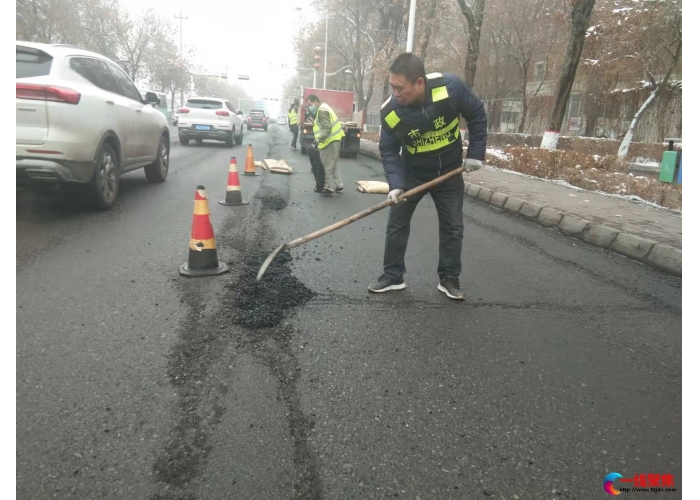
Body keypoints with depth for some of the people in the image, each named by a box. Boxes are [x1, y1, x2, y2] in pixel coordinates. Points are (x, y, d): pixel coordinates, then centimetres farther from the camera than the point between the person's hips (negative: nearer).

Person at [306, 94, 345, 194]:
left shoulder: (322, 110, -16)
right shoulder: (323, 108, 19)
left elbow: (327, 128, -25)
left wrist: (319, 139, -32)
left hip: (330, 140, -11)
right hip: (333, 139, 11)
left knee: (326, 165, -4)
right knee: (333, 164, 15)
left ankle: (325, 187, 1)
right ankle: (339, 185, 18)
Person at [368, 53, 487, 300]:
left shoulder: (450, 87, -26)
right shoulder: (390, 111, -25)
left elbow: (477, 115, -10)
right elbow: (389, 151, -14)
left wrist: (475, 153, -10)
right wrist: (395, 183, -27)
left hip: (449, 171, 0)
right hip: (412, 172, 0)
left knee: (453, 226, 5)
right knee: (397, 223, 1)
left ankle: (449, 279, 19)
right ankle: (393, 276, 15)